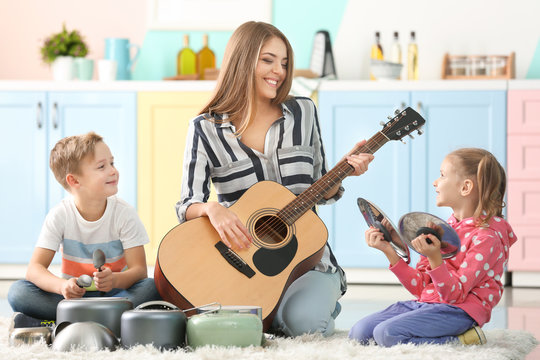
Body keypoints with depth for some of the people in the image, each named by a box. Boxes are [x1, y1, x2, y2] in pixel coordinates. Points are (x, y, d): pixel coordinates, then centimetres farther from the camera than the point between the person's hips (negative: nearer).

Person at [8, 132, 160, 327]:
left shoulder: (124, 213, -7)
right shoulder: (60, 215, -7)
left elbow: (139, 270, -10)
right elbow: (35, 269, -13)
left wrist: (115, 280, -34)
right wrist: (62, 285, -35)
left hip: (114, 292, 0)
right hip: (74, 295, 0)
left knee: (151, 288, -31)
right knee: (17, 291, -23)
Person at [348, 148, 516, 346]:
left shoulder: (486, 238, -12)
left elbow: (453, 295, -16)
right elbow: (420, 287, 12)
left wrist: (434, 257, -30)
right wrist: (389, 252, 4)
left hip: (459, 310, -8)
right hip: (424, 303, 8)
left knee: (387, 333, -27)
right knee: (359, 332, -7)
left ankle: (461, 340, -11)